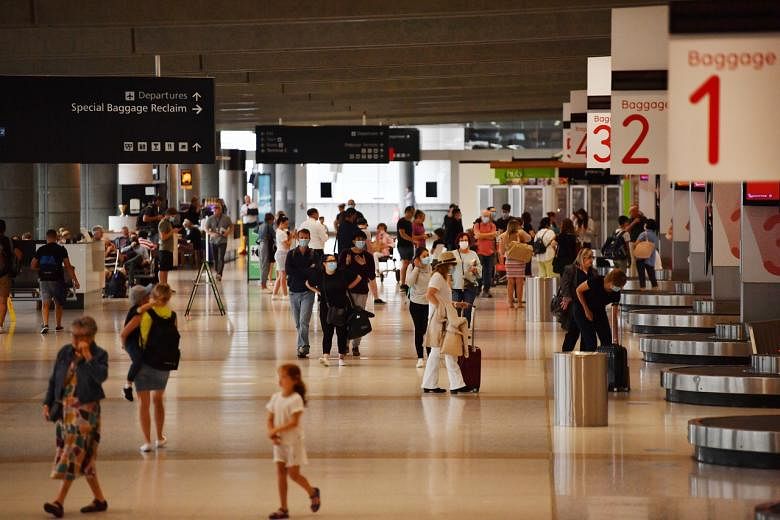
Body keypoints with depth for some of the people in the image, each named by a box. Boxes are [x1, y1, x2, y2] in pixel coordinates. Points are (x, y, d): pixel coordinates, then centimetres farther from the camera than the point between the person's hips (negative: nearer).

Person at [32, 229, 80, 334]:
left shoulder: (41, 250, 4)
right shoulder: (61, 250, -3)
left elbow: (32, 266, 7)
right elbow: (68, 266, -6)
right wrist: (75, 280, -1)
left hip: (44, 279, 1)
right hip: (57, 280, -1)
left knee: (45, 303, -3)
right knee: (58, 303, 16)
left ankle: (45, 324, -23)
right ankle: (58, 325, 28)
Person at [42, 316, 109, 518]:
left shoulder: (99, 355, -7)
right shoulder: (65, 353, 7)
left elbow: (101, 376, -25)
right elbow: (54, 380, 14)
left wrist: (87, 356, -25)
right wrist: (47, 403, 8)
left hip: (85, 410, -6)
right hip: (65, 408, 6)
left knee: (75, 452, -10)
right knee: (83, 457, 11)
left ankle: (59, 501, -13)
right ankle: (99, 499, 21)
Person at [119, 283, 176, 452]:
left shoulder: (145, 313, -13)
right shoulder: (172, 316, -3)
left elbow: (123, 334, -12)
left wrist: (125, 343, 9)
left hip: (145, 362, -3)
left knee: (144, 403, 6)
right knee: (158, 400, 22)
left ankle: (147, 442, 2)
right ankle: (160, 438, 29)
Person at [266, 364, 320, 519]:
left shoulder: (296, 399, -16)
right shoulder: (275, 397, 3)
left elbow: (293, 422, -21)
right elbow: (270, 419, 6)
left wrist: (276, 430, -22)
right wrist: (271, 433, -11)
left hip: (293, 442, -6)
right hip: (279, 442, 6)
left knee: (293, 474, -2)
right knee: (280, 473, 3)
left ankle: (313, 492, 27)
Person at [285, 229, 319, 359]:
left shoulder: (313, 255, 2)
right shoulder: (291, 254, 5)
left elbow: (316, 273, -7)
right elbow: (287, 270, -10)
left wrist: (298, 272, -15)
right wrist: (307, 271, -12)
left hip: (307, 292, -3)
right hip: (294, 292, 3)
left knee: (304, 321, -15)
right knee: (298, 323, 8)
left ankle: (302, 347, -15)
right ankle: (304, 346, 18)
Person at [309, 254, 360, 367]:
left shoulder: (343, 273, -6)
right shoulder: (319, 275, -5)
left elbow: (357, 278, 7)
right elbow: (309, 284, 13)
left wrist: (347, 288, 5)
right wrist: (318, 292, 6)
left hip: (342, 307, 1)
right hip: (326, 308, -1)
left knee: (341, 332, 5)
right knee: (327, 332, -7)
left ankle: (341, 356, 15)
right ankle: (325, 356, -13)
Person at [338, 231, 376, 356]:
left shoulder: (368, 256, 5)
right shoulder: (345, 254, 1)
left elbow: (372, 276, 2)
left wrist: (364, 265, -11)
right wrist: (346, 263, -16)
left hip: (362, 290, 1)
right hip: (347, 289, -1)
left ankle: (356, 346, 10)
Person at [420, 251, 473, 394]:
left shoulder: (442, 278, 19)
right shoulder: (437, 277, -12)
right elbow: (429, 294, -26)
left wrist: (456, 304, 19)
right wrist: (440, 307, -23)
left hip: (444, 319, 11)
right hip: (439, 319, -11)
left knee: (436, 352, 11)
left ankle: (430, 385, 14)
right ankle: (456, 385, -8)